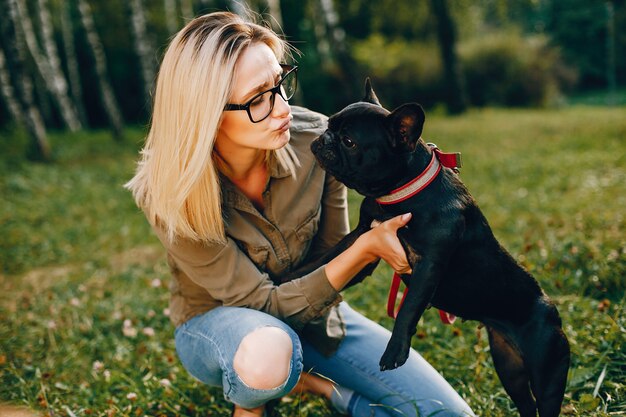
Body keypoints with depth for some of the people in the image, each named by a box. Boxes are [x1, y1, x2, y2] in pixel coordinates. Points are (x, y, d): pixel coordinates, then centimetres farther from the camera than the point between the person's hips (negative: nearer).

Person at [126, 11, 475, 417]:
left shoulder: (314, 139, -21)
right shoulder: (171, 195, -28)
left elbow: (331, 256, -7)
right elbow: (265, 303, -26)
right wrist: (365, 249, -37)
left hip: (311, 306, 3)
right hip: (216, 319, -2)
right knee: (268, 354, -41)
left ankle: (314, 380, 11)